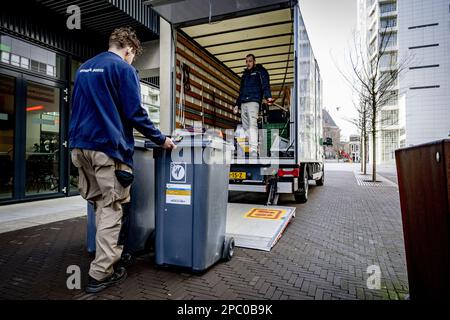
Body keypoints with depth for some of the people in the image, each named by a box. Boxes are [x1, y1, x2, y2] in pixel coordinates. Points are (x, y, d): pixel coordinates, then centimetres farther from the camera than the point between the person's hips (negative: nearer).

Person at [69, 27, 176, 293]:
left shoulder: (83, 68, 21)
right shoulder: (124, 69, -5)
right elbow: (135, 113, -12)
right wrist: (161, 139, -3)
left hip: (80, 145, 9)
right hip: (108, 147, -8)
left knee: (100, 205, 16)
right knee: (111, 209, -2)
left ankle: (110, 254, 27)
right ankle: (101, 274, 3)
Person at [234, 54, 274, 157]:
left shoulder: (260, 71, 10)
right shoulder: (245, 74, 29)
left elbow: (265, 85, -4)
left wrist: (268, 96, -22)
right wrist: (237, 104, 23)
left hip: (253, 101, -7)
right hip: (243, 103, 7)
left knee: (252, 124, -21)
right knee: (245, 126, -1)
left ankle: (253, 151, -30)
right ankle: (247, 149, -2)